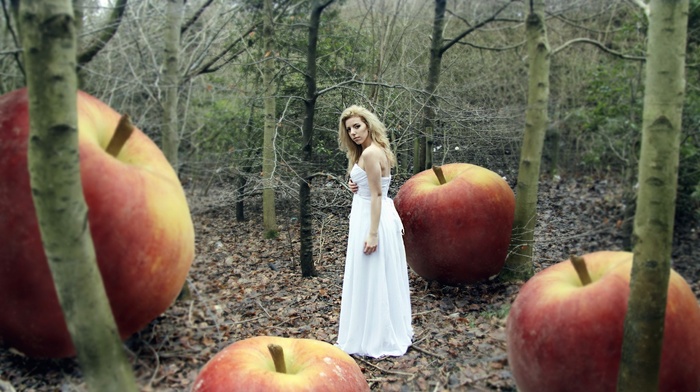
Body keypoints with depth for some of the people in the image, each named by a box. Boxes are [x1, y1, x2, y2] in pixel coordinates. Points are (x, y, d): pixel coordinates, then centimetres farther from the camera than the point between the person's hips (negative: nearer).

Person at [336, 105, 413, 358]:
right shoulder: (378, 150, 13)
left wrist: (372, 233, -23)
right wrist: (356, 186, 4)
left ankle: (377, 341, 9)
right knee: (386, 278, 16)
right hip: (384, 216, 10)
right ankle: (394, 334, 28)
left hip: (371, 219, -10)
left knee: (371, 279, -1)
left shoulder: (370, 153, -17)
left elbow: (377, 195, -21)